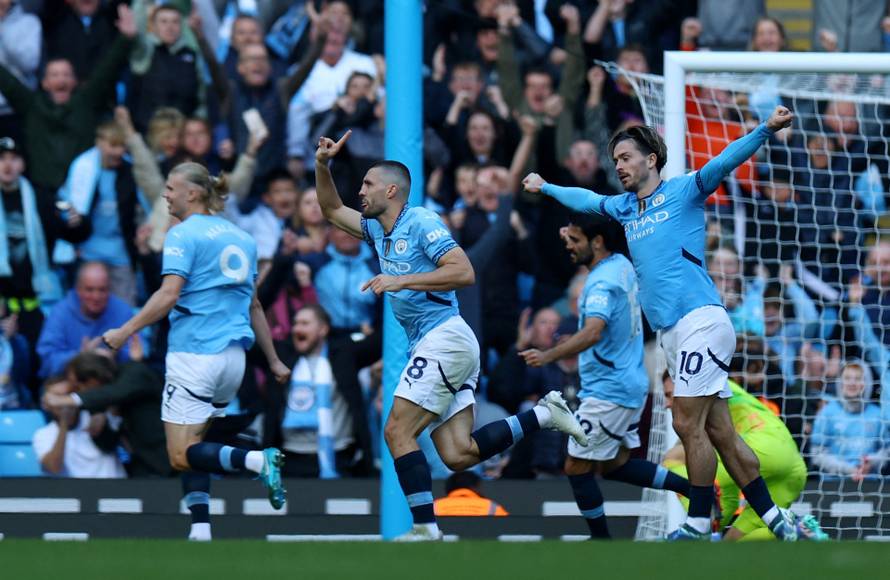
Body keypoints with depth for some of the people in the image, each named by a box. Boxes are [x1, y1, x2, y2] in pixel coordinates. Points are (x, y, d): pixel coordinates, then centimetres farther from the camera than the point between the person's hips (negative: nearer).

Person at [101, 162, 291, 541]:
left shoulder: (183, 235, -6)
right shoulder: (241, 238, 15)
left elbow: (169, 295, -18)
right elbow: (253, 306, 20)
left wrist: (125, 331, -17)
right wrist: (273, 360, 25)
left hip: (194, 352, -7)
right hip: (233, 357, 7)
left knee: (181, 456, -7)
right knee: (193, 445, 14)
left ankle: (256, 460, -29)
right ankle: (201, 529, -1)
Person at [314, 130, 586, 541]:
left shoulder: (421, 222, -7)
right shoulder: (378, 230, 19)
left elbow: (464, 272, -18)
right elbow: (331, 209, 31)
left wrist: (402, 281, -20)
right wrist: (323, 164, 15)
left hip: (444, 338, -9)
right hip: (432, 347, 9)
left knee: (398, 432, -12)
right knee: (458, 456, -4)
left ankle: (424, 528, -14)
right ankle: (544, 415, 1)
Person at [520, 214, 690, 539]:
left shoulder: (603, 283, -21)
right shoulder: (622, 265, 7)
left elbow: (592, 332, -38)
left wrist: (548, 356, -46)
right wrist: (575, 238, 24)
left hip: (607, 392, -10)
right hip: (630, 386, 10)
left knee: (577, 467, -3)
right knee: (615, 465, 18)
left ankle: (601, 541, 4)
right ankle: (693, 487, 16)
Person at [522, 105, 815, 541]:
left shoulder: (682, 191, 1)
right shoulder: (625, 207, 21)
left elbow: (725, 162, -13)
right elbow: (586, 199, 41)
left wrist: (766, 130, -29)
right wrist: (545, 188, 56)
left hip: (699, 321, -7)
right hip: (671, 333, 7)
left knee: (688, 424, -10)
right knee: (719, 432, 2)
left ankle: (698, 527, -4)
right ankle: (777, 522, 2)